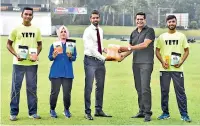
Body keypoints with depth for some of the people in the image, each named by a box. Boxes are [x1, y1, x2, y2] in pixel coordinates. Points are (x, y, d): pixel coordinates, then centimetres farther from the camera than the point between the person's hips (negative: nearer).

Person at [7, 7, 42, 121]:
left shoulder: (36, 30, 8)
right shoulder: (16, 29, 1)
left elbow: (39, 45, 15)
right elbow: (9, 44, 4)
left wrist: (36, 55, -4)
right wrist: (16, 55, -11)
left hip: (32, 63, 2)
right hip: (18, 63, -2)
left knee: (32, 88, 7)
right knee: (16, 87, 1)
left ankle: (33, 112, 16)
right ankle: (13, 113, 9)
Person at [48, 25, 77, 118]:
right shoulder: (54, 44, 6)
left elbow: (74, 58, 5)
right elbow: (50, 58, 5)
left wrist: (70, 56, -17)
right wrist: (54, 56, -17)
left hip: (68, 72, 1)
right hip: (56, 72, -1)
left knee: (67, 92, 0)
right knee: (54, 92, -1)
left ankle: (66, 110, 18)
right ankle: (52, 110, 15)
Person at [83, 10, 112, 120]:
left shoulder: (100, 30, 11)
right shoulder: (88, 31, -12)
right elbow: (91, 48, -18)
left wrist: (103, 49, 1)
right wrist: (103, 58, -19)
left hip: (100, 60, 7)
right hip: (90, 60, -7)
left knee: (100, 86, 11)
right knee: (89, 87, -5)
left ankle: (99, 110, 21)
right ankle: (87, 112, 3)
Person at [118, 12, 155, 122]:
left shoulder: (149, 31, -1)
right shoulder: (133, 33, 19)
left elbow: (145, 45, -13)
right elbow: (130, 48, 18)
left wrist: (129, 48, -13)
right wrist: (123, 55, -2)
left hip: (146, 63, -6)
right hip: (135, 63, 6)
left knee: (145, 87, -12)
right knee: (138, 88, 7)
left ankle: (147, 113, -9)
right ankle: (141, 111, 13)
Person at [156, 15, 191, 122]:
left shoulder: (181, 36, 6)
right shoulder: (162, 37, 8)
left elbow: (186, 50, 8)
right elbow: (157, 51, 10)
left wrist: (181, 62, -7)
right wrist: (162, 61, -6)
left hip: (177, 69, -1)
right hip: (165, 69, 2)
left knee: (180, 91, -3)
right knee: (164, 91, 5)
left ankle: (184, 114, 0)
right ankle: (165, 113, 15)